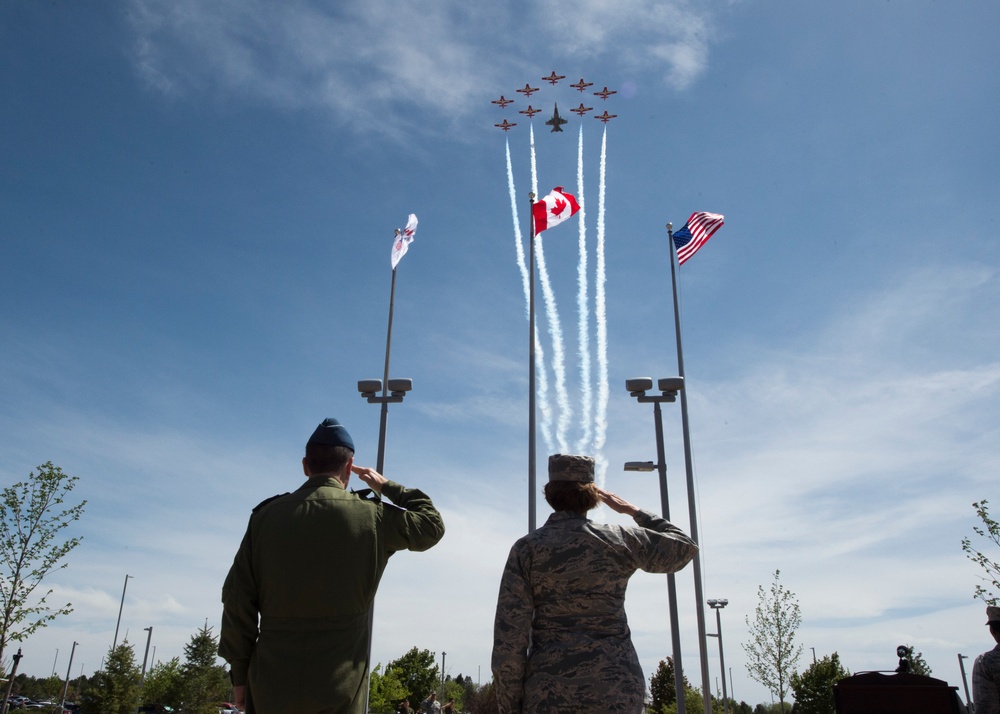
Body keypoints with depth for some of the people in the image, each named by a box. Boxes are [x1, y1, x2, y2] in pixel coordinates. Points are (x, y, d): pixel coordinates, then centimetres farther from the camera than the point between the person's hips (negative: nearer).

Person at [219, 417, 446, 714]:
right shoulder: (370, 516, -5)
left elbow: (238, 599, 1)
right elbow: (432, 525, 10)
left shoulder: (266, 516, 1)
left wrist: (239, 671, 10)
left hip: (271, 685, 2)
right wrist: (388, 487, 18)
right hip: (338, 689, -2)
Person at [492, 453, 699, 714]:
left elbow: (509, 638, -6)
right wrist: (633, 511, 25)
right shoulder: (620, 540, 1)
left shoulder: (526, 548, -1)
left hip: (550, 693, -1)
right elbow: (685, 548, 18)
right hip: (615, 688, 1)